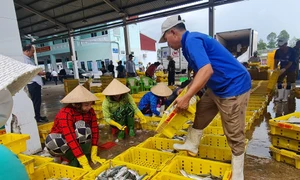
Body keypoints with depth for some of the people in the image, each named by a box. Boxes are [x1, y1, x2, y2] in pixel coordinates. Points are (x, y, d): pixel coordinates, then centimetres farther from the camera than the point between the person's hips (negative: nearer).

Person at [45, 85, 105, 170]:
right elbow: (71, 139, -40)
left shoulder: (90, 111, -15)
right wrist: (85, 164, -44)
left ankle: (85, 155, -21)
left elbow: (95, 131, -15)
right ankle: (74, 161, -19)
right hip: (62, 144, -2)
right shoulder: (65, 113, -32)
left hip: (81, 142, 2)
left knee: (81, 125, -30)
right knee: (51, 139, -36)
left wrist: (93, 154, -23)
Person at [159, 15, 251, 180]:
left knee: (234, 135, 2)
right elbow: (200, 72, 19)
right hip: (218, 87, 11)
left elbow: (206, 70, -34)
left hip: (234, 87, -10)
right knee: (200, 113, 20)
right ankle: (192, 145, 40)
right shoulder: (190, 42, 11)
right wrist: (186, 89, 19)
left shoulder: (192, 40, -20)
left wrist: (186, 97, -31)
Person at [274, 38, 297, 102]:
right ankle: (280, 96, 6)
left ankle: (285, 97, 5)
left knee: (289, 83, -2)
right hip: (282, 68, 4)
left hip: (291, 68, -3)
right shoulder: (278, 51, -11)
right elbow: (276, 61, -5)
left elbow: (291, 62, -23)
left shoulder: (292, 51, -22)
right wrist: (275, 68, -20)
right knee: (279, 81, -3)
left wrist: (284, 69, -35)